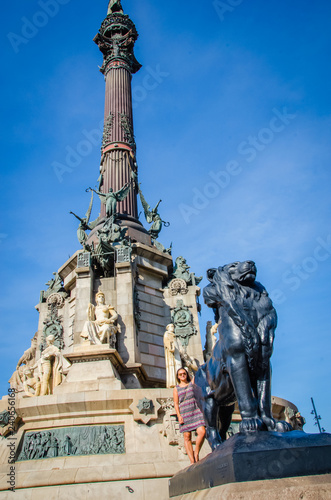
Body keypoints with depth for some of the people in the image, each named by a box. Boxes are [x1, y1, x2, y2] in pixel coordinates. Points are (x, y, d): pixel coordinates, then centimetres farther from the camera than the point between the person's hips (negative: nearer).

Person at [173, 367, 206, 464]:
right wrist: (179, 416, -5)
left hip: (196, 411, 0)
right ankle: (192, 461, 1)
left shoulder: (192, 382, 14)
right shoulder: (176, 388, 12)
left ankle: (196, 453, 7)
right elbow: (176, 403, 6)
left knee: (202, 432, -14)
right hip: (184, 413, 0)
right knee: (187, 437, -3)